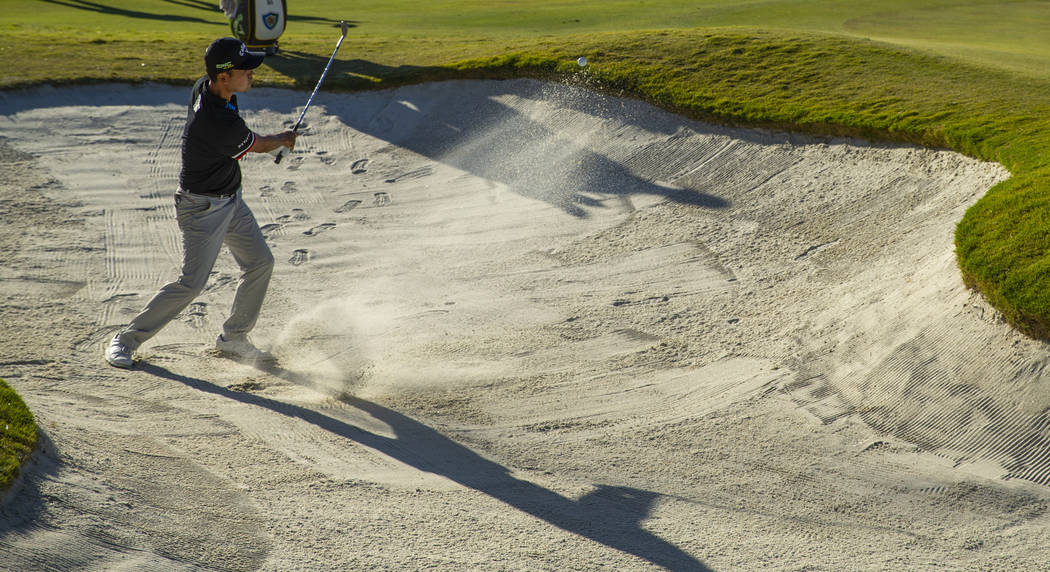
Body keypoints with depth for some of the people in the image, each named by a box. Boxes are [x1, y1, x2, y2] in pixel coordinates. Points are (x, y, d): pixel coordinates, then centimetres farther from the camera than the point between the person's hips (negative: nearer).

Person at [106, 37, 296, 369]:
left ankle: (233, 338, 24)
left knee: (260, 263, 10)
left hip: (230, 200, 10)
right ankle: (127, 340, 3)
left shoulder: (205, 87, -7)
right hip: (202, 208, -10)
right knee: (192, 283, -11)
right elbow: (260, 146, -12)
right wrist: (285, 140, 8)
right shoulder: (221, 124, -33)